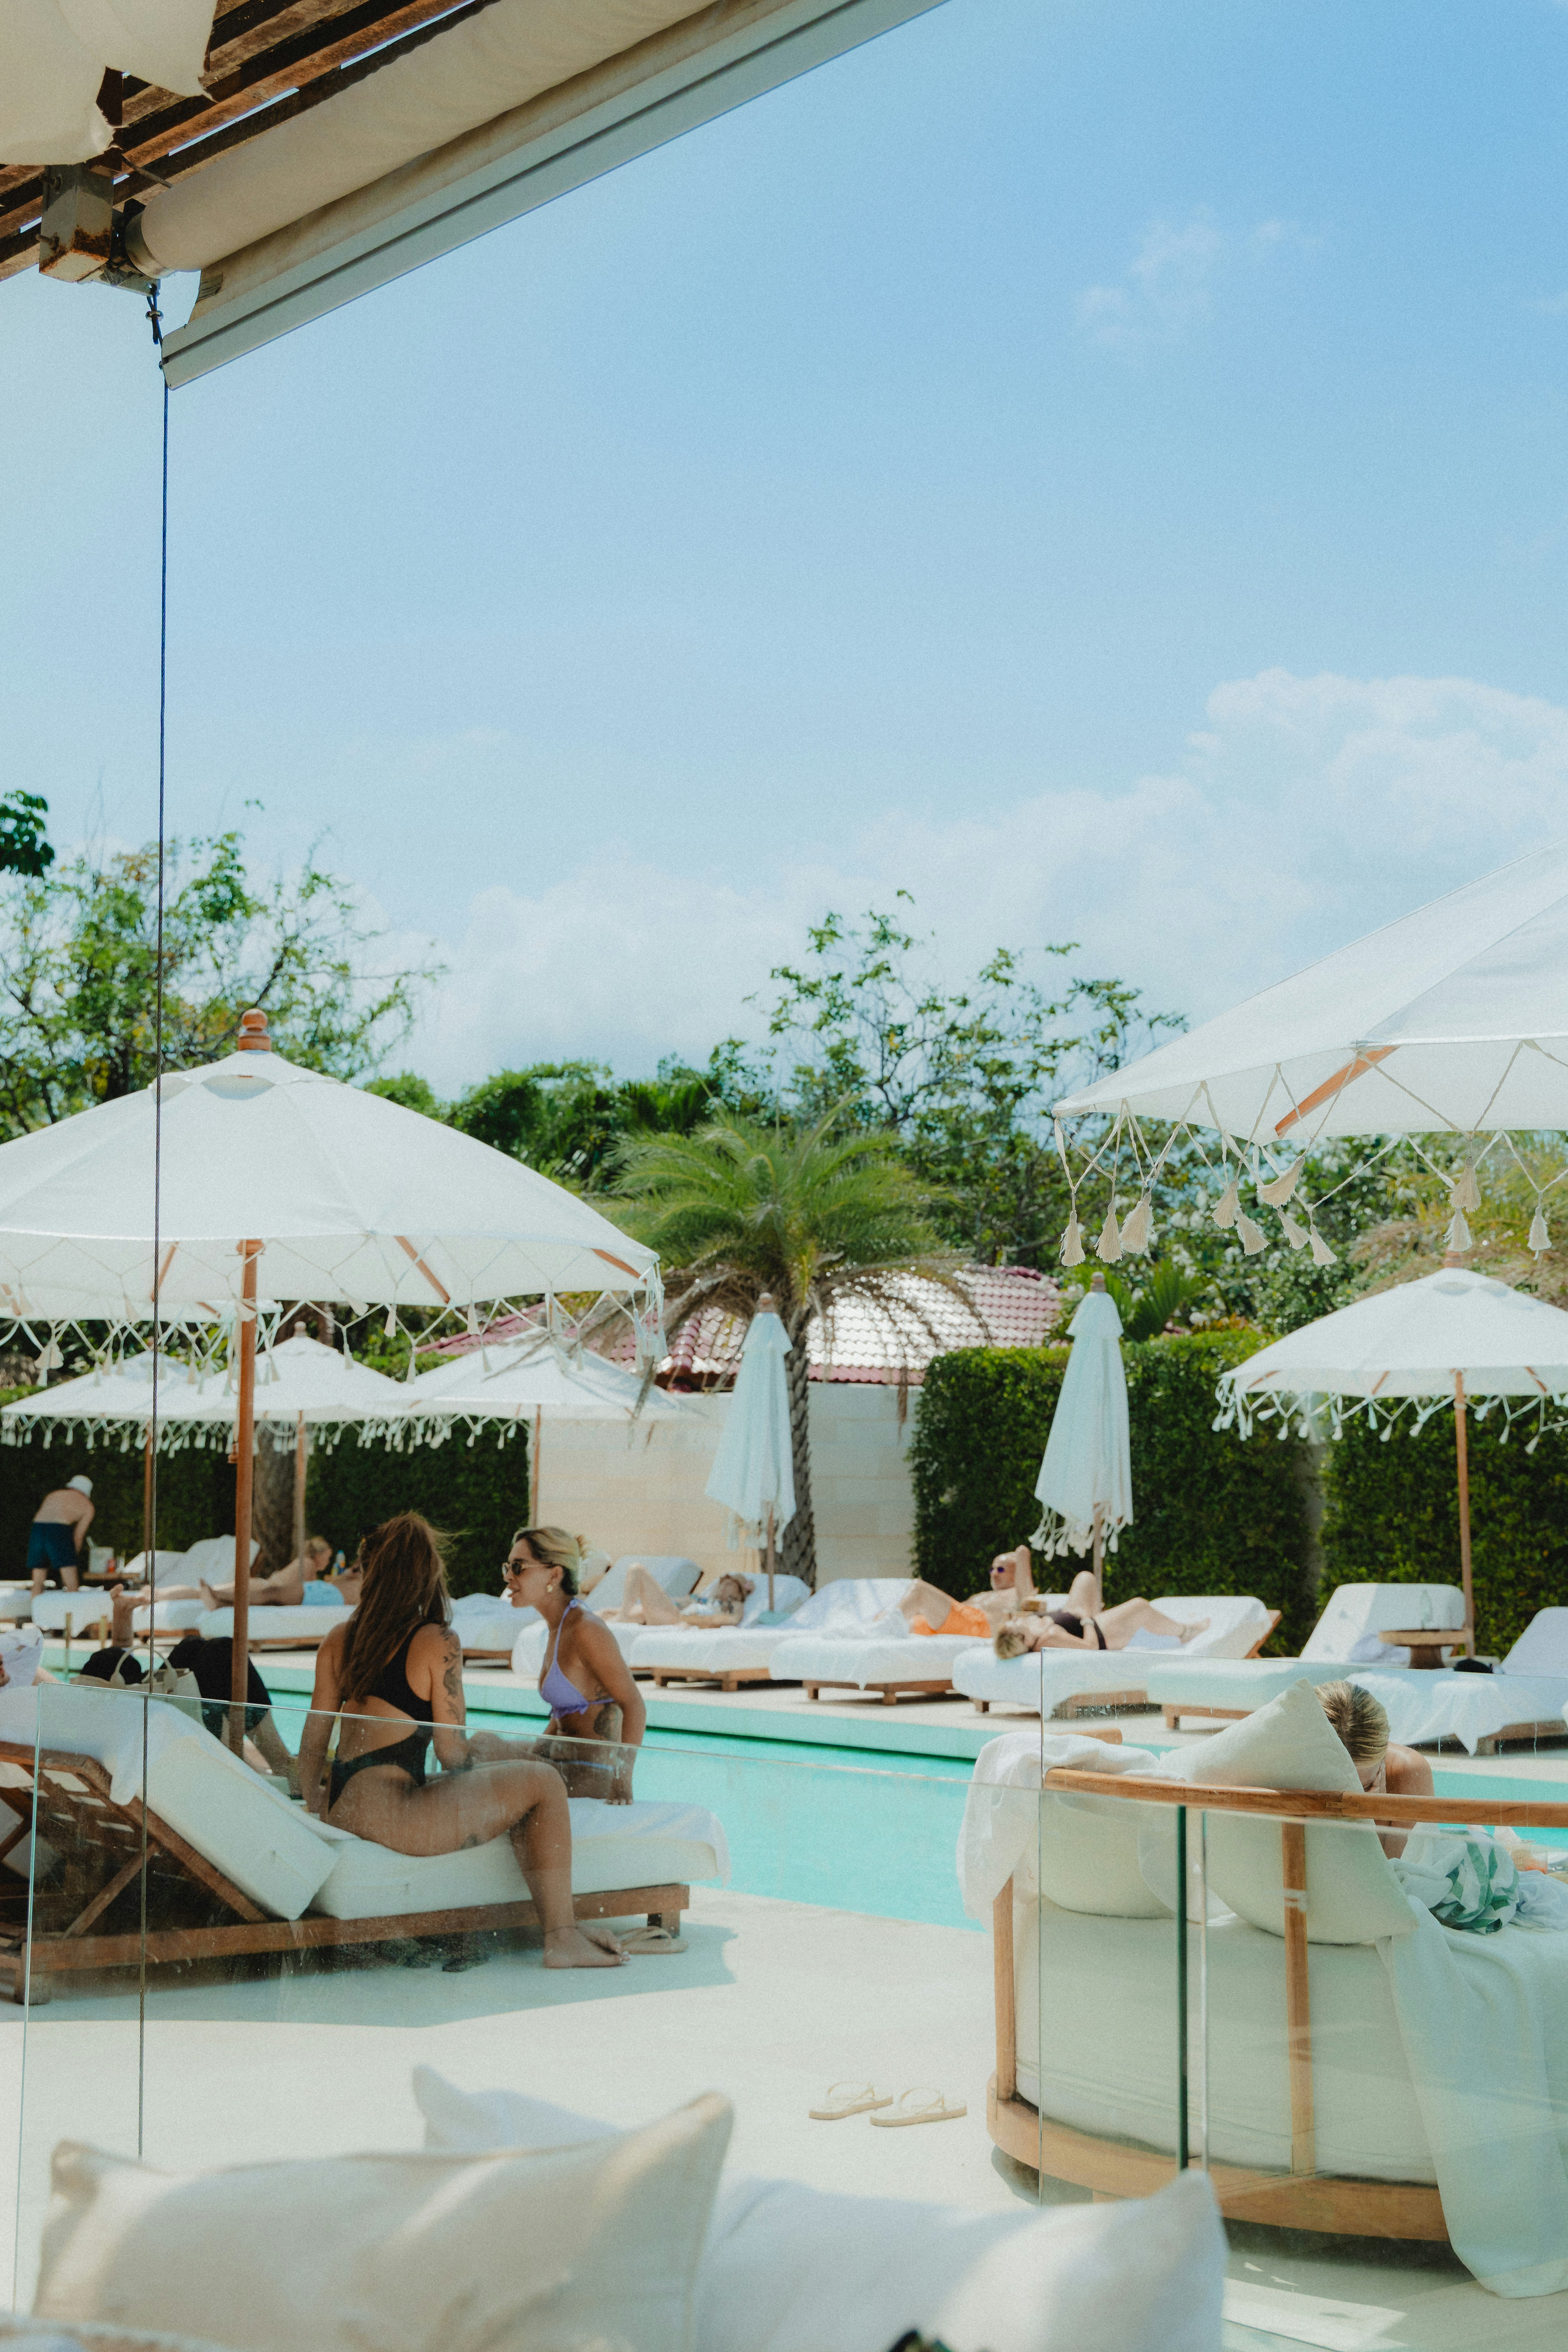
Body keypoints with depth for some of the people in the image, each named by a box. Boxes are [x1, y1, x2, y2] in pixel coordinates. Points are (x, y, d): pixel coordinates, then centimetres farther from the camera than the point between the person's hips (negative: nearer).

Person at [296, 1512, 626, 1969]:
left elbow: (314, 1736, 12)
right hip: (391, 1815, -8)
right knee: (544, 1783, 3)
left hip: (343, 1809, 8)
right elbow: (451, 1753, -8)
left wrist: (312, 1797, 27)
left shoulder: (340, 1640, 9)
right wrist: (477, 1755, 14)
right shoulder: (437, 1643, -9)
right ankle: (562, 1940, 4)